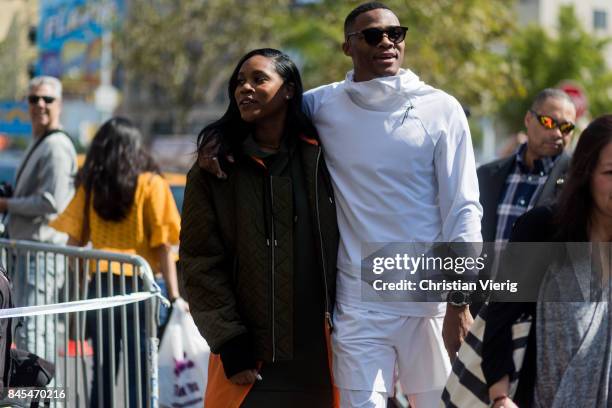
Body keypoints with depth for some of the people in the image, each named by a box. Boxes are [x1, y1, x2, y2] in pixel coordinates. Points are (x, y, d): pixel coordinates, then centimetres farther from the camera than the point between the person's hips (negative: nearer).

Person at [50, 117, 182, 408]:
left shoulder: (89, 186, 6)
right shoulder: (151, 185, -2)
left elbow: (74, 243, 3)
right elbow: (163, 246, -7)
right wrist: (174, 296, -6)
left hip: (100, 286, 3)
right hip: (139, 287, -3)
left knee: (102, 374, 12)